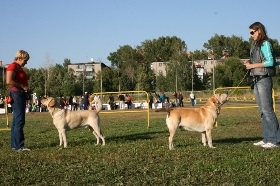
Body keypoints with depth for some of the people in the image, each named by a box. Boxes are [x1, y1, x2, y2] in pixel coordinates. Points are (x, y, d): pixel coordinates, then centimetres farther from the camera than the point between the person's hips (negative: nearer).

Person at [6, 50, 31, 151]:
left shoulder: (19, 68, 19)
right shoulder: (13, 66, -10)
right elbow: (9, 81, -22)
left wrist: (26, 88, 12)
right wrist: (23, 86, -17)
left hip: (21, 95, 11)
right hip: (16, 94, -11)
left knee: (16, 121, 11)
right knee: (19, 121, -11)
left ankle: (14, 145, 15)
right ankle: (19, 146, -11)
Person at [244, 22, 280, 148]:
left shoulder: (265, 44, -8)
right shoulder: (255, 44, 18)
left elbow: (270, 62, -17)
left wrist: (253, 65, -13)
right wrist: (249, 62, 2)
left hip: (264, 79, -9)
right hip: (256, 80, 9)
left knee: (267, 109, -10)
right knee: (262, 111, 9)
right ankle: (266, 138, 14)